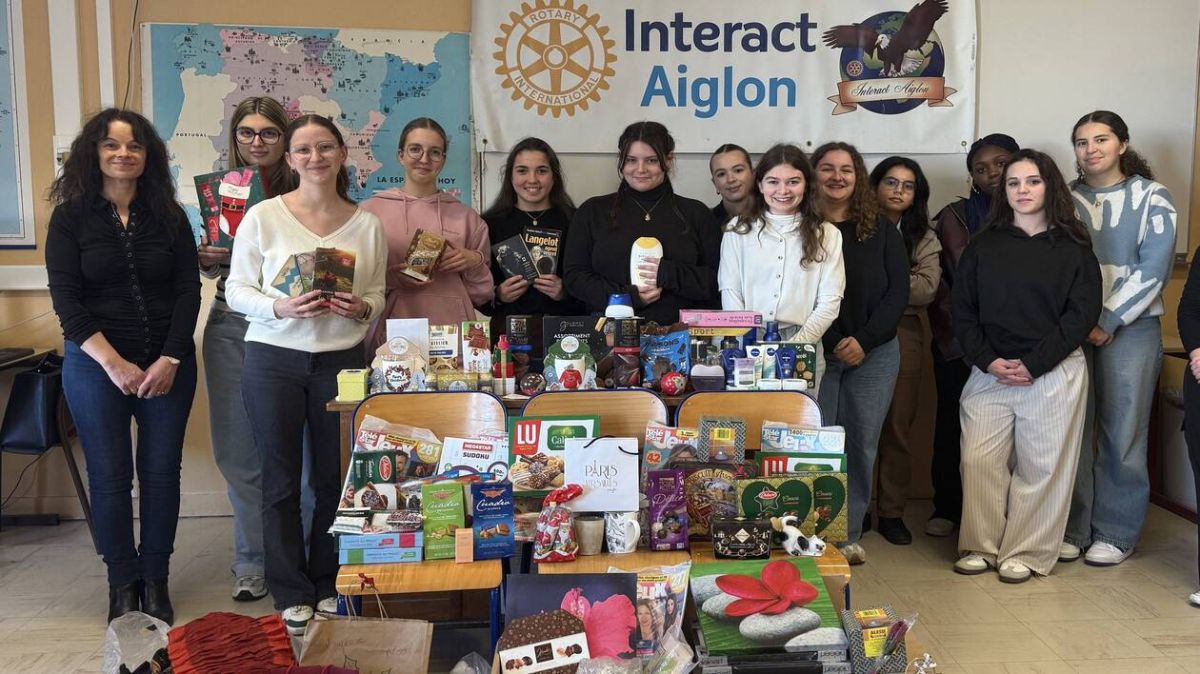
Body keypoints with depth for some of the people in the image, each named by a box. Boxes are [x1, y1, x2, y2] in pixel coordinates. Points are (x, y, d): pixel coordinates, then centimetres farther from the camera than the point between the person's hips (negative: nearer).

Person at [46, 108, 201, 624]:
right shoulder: (71, 218, 0)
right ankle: (122, 583, 20)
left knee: (161, 472, 5)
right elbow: (66, 301, -6)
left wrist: (170, 360, -11)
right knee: (109, 476, 4)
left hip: (168, 365, 1)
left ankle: (155, 581, 20)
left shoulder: (169, 216, 5)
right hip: (95, 366, -1)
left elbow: (189, 291, 0)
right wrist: (115, 364, -14)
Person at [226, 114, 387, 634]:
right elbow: (236, 290, -1)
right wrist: (280, 308, -19)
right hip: (274, 360, -1)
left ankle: (328, 584, 27)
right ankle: (293, 595, 21)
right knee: (282, 480, 6)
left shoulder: (367, 225, 4)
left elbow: (377, 295, 9)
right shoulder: (262, 217, -3)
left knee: (335, 477, 9)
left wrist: (361, 309, -13)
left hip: (342, 362, 2)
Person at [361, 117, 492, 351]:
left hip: (452, 331, 1)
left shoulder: (466, 216, 11)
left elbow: (482, 293, 17)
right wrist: (388, 278, -11)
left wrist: (476, 262, -2)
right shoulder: (371, 210, 4)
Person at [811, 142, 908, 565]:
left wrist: (864, 340, -9)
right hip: (815, 352, -2)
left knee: (862, 444, 4)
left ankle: (850, 535, 14)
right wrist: (832, 343, -11)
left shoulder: (881, 229, 9)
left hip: (874, 353, 2)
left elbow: (898, 291, 3)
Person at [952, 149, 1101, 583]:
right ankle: (981, 547, 14)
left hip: (1053, 374, -2)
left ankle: (1025, 553, 15)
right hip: (990, 372, 2)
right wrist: (988, 361, -9)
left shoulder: (1073, 248, 3)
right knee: (979, 460, -1)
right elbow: (963, 310, 5)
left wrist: (1033, 364, -12)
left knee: (1041, 465, 2)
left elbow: (1083, 313, -4)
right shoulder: (984, 245, 9)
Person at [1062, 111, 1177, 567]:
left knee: (1123, 431, 1)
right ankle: (1071, 528, 12)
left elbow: (1153, 269, -6)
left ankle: (1116, 533, 12)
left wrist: (1107, 322, -12)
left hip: (1130, 328, -2)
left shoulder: (1151, 197, 2)